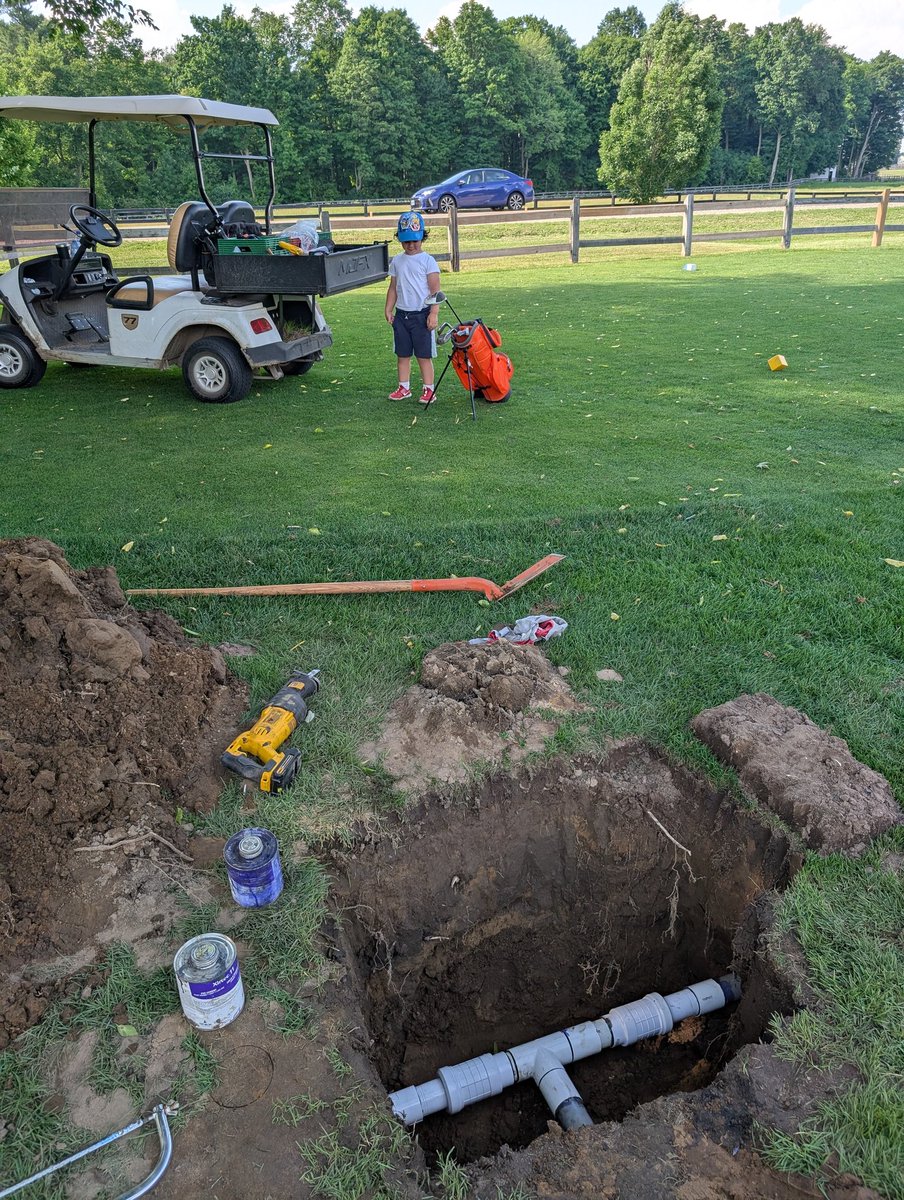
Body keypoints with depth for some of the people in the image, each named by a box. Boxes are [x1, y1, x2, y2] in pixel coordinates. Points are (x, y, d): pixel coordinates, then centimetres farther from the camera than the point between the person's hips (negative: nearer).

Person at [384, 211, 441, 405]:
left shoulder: (427, 260, -3)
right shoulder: (397, 261, 11)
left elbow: (435, 290, -7)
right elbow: (393, 288, 15)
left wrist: (434, 313, -15)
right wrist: (388, 310, 7)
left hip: (421, 314, -5)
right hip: (401, 315, 5)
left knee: (424, 355, -1)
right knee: (402, 354, 9)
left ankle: (428, 389, 6)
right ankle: (404, 388, 18)